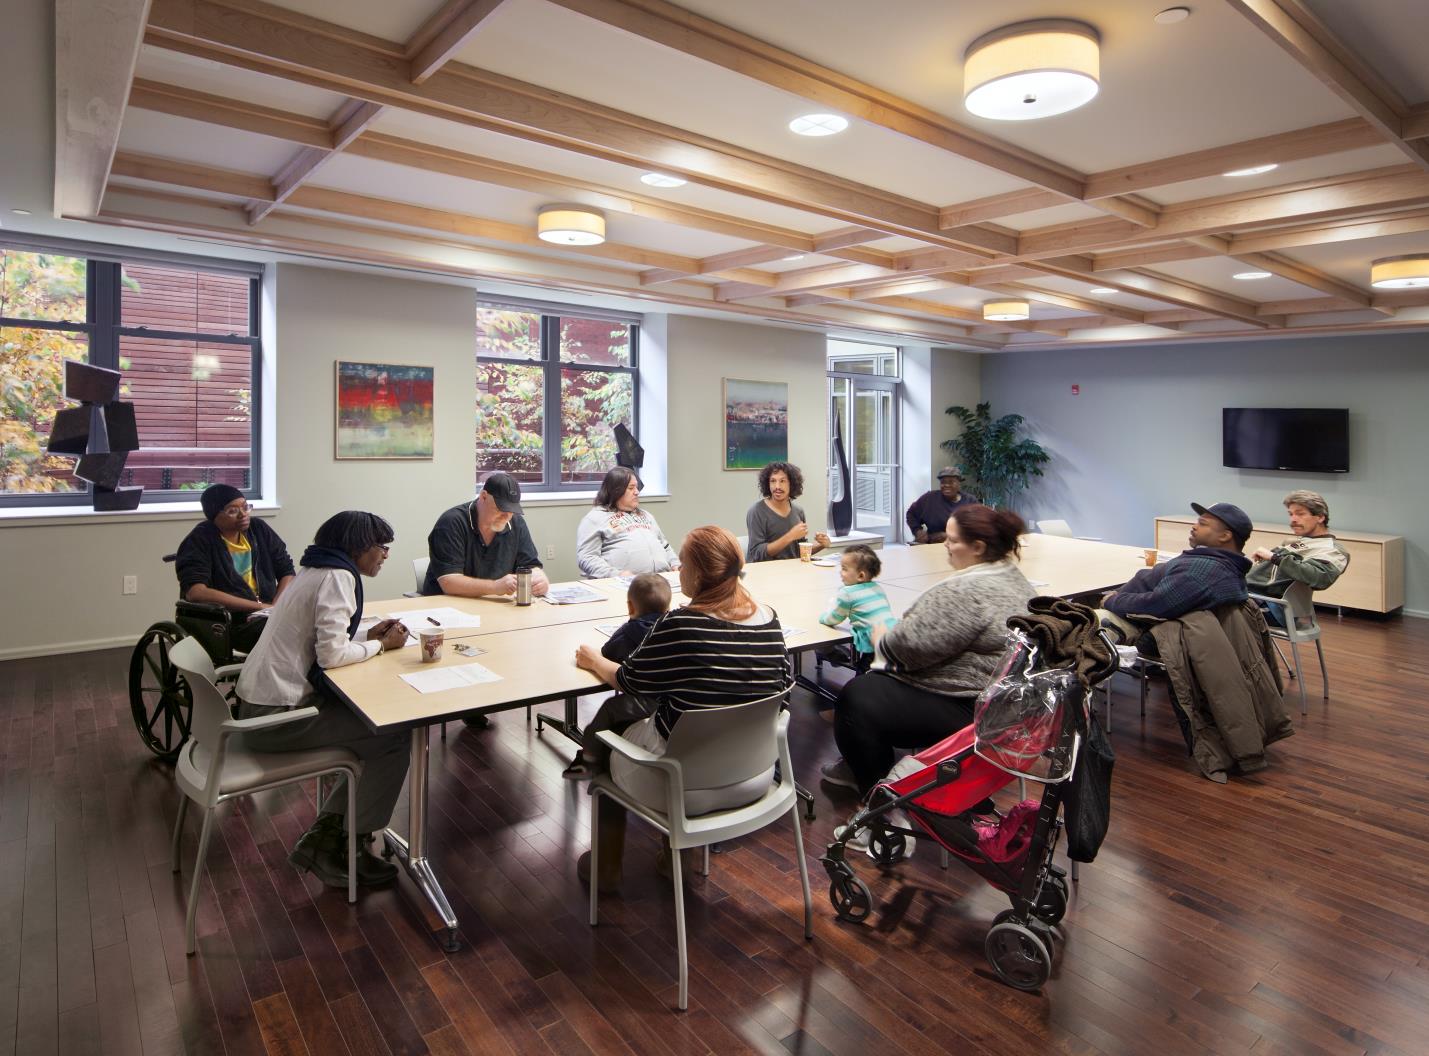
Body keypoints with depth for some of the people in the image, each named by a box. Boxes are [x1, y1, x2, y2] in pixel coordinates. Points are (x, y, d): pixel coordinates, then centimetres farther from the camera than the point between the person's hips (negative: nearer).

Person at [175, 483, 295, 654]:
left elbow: (287, 572, 13)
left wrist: (276, 607, -8)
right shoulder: (199, 541, -3)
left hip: (267, 616, 5)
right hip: (226, 623, -5)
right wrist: (260, 606, -20)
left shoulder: (258, 529, 12)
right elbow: (195, 592, -16)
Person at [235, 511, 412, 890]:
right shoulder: (338, 577, -18)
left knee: (374, 726, 13)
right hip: (277, 715, -10)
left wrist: (370, 635, 4)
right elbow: (332, 654, -24)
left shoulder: (319, 571, 13)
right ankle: (348, 850, 8)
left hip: (262, 701, 10)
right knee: (394, 736, -6)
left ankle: (323, 838, 16)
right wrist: (381, 645, -9)